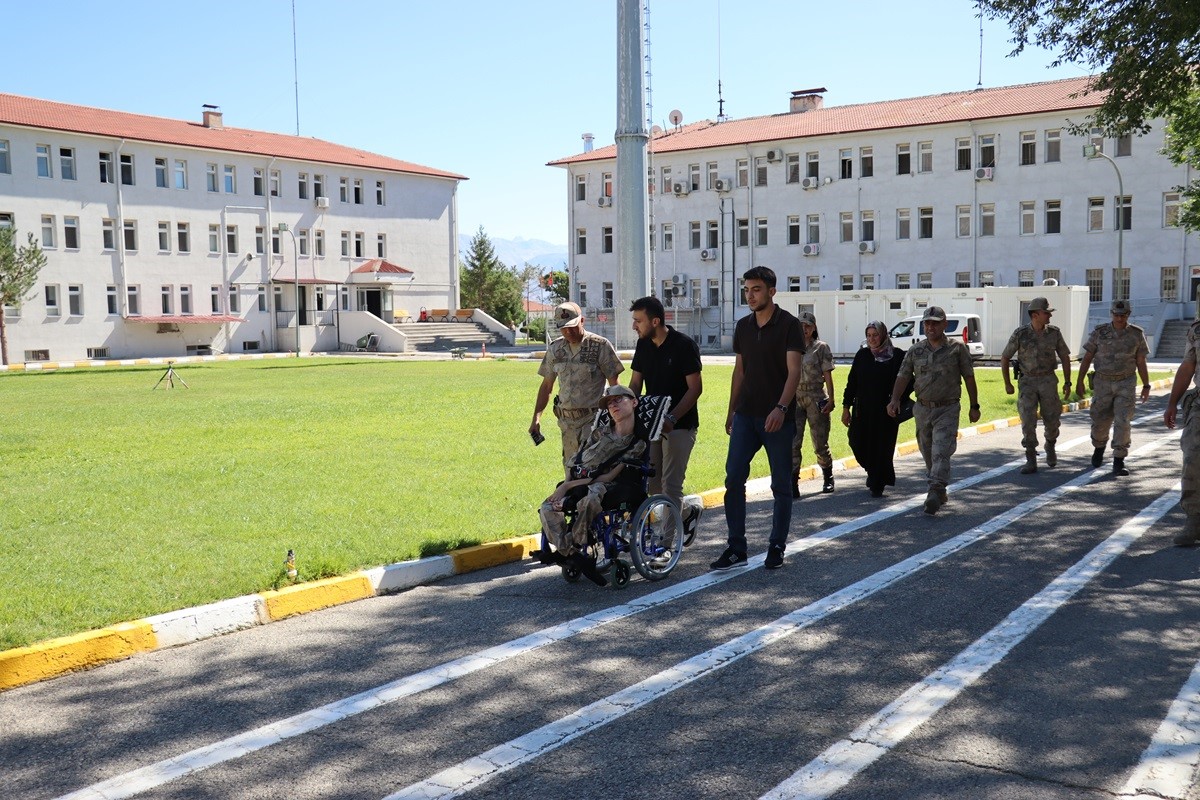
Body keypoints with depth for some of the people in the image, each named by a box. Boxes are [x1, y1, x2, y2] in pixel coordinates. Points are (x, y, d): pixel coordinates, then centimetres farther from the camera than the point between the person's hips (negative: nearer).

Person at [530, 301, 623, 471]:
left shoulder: (600, 345, -6)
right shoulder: (555, 349, 9)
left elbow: (614, 385, -3)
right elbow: (546, 385, 17)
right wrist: (536, 417, 10)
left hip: (593, 419, -5)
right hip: (566, 420, 5)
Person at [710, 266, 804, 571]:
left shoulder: (788, 325, -7)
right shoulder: (743, 326, 10)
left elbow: (794, 371, -15)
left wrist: (781, 408, -28)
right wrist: (731, 411, 16)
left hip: (778, 418, -5)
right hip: (746, 415, 5)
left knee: (781, 485, 4)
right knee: (733, 479, -2)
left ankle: (776, 548, 15)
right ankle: (736, 548, 4)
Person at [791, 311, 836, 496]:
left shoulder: (821, 348, 1)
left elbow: (828, 376, -2)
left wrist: (830, 400, -10)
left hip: (816, 399, -2)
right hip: (795, 399, 2)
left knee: (820, 444, 6)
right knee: (792, 443, -8)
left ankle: (828, 478, 28)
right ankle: (793, 484, -7)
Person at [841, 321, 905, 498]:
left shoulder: (896, 356, -4)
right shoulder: (862, 355, 6)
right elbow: (852, 382, 8)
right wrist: (846, 407, 5)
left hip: (885, 411, -3)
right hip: (862, 410, 3)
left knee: (882, 448, 0)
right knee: (858, 444, 3)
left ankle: (877, 485, 15)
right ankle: (872, 471, 32)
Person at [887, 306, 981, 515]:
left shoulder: (957, 348, -1)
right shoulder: (915, 351, 6)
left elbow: (969, 377, 4)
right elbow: (902, 377, 2)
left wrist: (974, 406, 4)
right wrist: (895, 399, -14)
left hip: (947, 409, -4)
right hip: (923, 409, 4)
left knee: (941, 452, -16)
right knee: (928, 454, 11)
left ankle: (935, 492, -24)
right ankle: (940, 492, 26)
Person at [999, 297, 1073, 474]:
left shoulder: (1054, 332, -3)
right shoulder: (1020, 333, -9)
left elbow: (1065, 357, 6)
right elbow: (1005, 358, -1)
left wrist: (1067, 382, 1)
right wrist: (1007, 383, -3)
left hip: (1048, 381, 2)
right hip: (1027, 382, -2)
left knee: (1051, 420, 5)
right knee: (1028, 421, -11)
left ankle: (1050, 447, 37)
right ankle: (1031, 461, -5)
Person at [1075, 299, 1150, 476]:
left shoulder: (1137, 334, -2)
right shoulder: (1100, 332, -4)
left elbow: (1141, 363, 3)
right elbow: (1087, 358, -1)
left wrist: (1146, 386, 2)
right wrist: (1080, 382, -4)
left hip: (1126, 383, -1)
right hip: (1103, 383, 1)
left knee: (1122, 422, -11)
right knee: (1100, 421, 6)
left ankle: (1118, 463, -8)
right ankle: (1099, 447, 37)